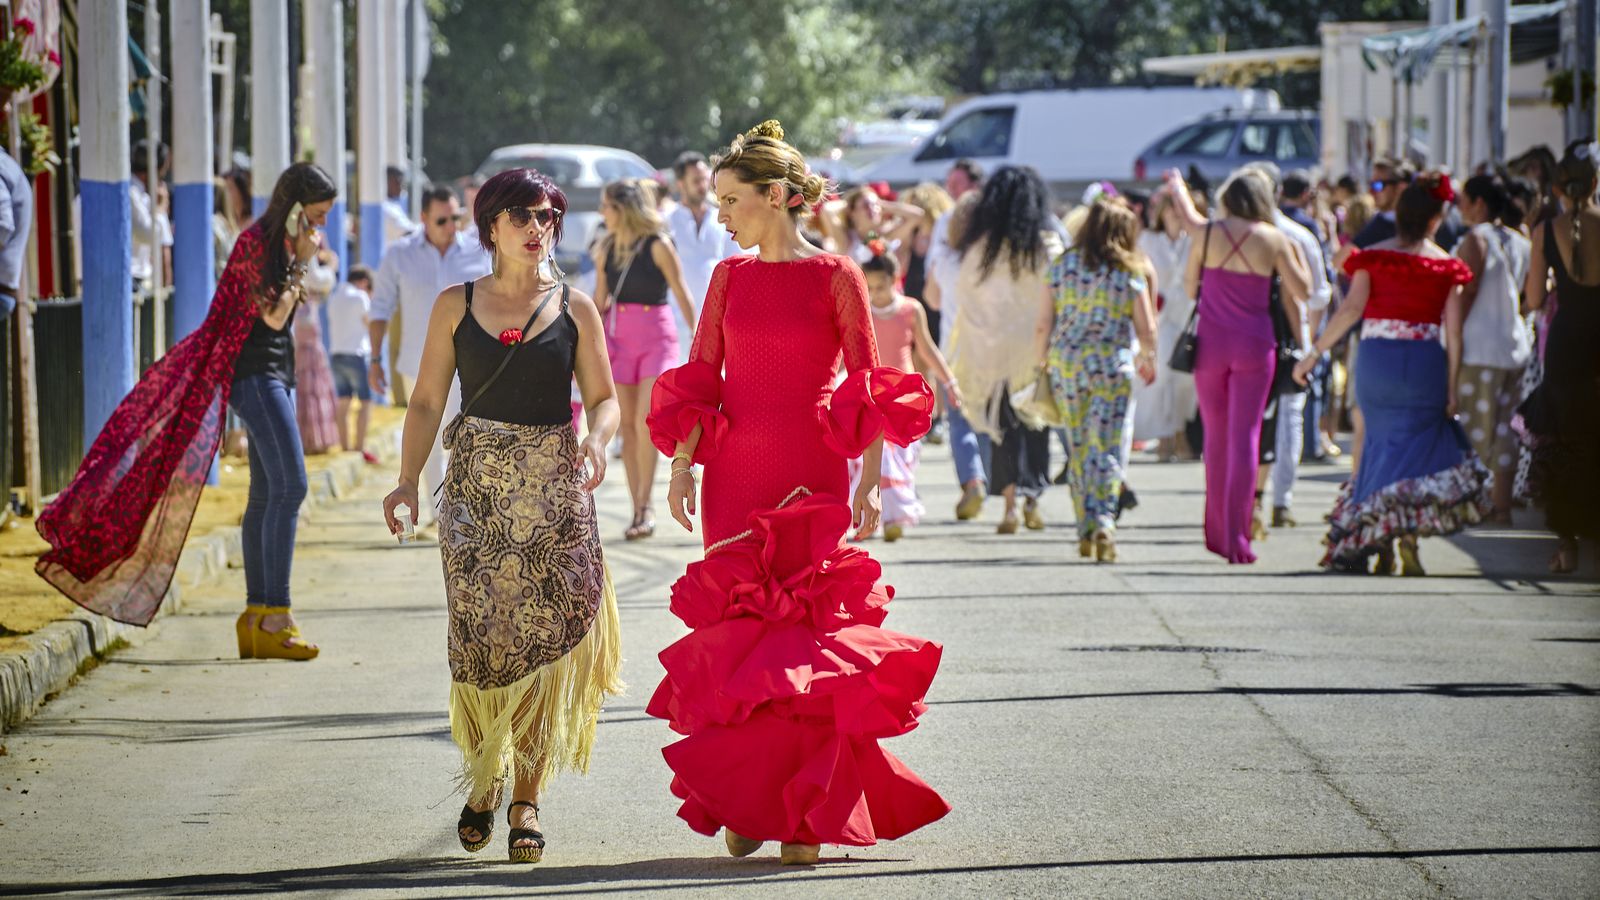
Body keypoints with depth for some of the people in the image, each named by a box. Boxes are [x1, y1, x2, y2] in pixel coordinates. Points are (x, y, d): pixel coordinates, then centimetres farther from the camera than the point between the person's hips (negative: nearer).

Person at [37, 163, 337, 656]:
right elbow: (273, 316, -17)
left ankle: (255, 616, 9)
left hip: (273, 376, 10)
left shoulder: (283, 245, 15)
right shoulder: (257, 243, -13)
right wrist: (301, 264, -14)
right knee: (290, 486, -17)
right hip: (256, 373, -10)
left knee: (266, 495, 8)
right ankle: (274, 618, -20)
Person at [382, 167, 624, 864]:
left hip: (555, 487, 0)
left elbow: (603, 396, 6)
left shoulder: (575, 309, 6)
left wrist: (597, 440, -16)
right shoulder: (456, 305, 6)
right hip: (477, 486, 0)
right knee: (479, 636, -5)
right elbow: (427, 401, 6)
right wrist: (408, 480, -5)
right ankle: (484, 780, 17)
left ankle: (526, 798, 4)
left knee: (545, 635, -4)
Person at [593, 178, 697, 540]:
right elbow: (599, 302, 13)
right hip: (619, 338, 5)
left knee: (645, 422, -15)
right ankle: (639, 510, 8)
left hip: (656, 337, -5)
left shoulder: (657, 246, -9)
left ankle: (645, 506, -6)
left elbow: (682, 296, -5)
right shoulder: (606, 250, 6)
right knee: (628, 426, 3)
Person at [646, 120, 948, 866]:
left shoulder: (835, 278, -3)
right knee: (738, 629, 3)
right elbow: (698, 379, 9)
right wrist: (681, 466, -1)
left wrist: (869, 484, -7)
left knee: (803, 635, -3)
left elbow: (868, 390, -2)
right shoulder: (730, 277, 8)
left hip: (809, 481, -4)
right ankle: (745, 805, 12)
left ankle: (802, 815, 4)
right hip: (734, 479, 4)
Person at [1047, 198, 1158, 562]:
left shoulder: (1062, 265, 4)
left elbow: (1044, 324, 5)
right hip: (1111, 366, -3)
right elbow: (1146, 331, -2)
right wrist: (1147, 359, 17)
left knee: (1077, 449, 12)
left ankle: (1085, 532, 14)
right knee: (1107, 447, -2)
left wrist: (1043, 364, 16)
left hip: (1065, 364, 3)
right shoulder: (1132, 271, -3)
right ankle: (1104, 522, -19)